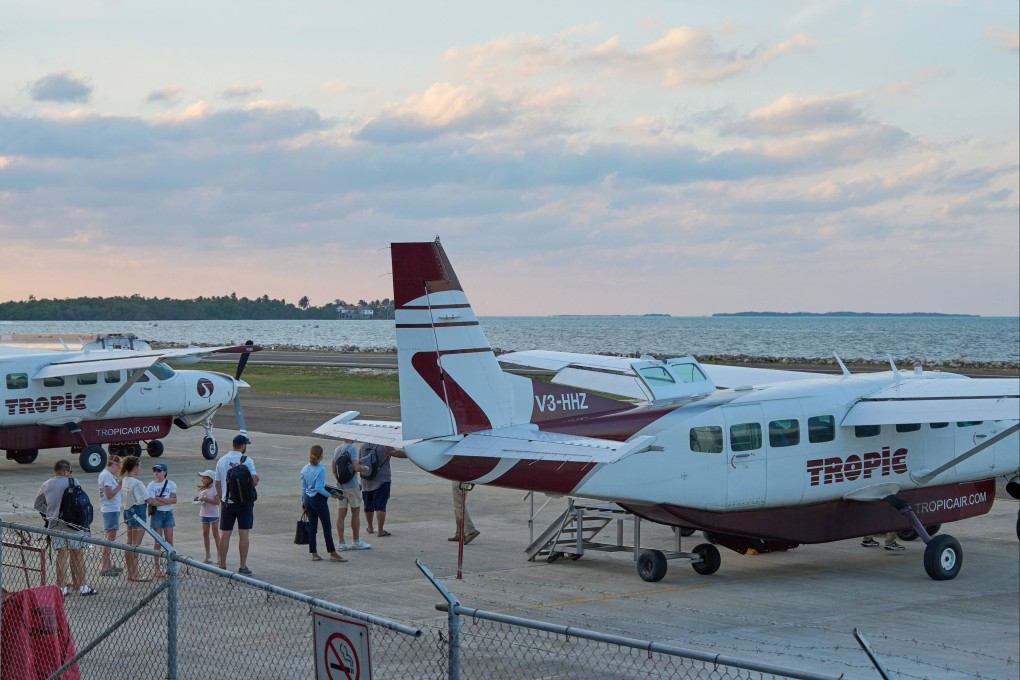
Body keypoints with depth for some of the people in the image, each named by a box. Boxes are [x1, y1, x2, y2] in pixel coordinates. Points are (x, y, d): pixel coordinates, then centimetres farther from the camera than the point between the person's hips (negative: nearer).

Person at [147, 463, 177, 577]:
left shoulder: (171, 484, 3)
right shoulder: (152, 485, -3)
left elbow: (174, 499, -9)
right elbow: (152, 502, -14)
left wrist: (159, 499, -16)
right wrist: (167, 501, -11)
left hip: (168, 513, 2)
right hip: (157, 514, -2)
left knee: (169, 541, 2)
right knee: (158, 542, 0)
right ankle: (156, 567, 7)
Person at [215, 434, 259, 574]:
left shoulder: (221, 461, 5)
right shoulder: (246, 460, -9)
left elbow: (217, 482, 10)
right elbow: (254, 479, -16)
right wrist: (256, 479, 6)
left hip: (227, 501, 3)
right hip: (244, 501, -3)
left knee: (225, 534, 7)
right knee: (243, 534, 0)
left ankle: (222, 566, 9)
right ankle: (243, 567, 0)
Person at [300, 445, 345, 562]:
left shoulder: (304, 469, 4)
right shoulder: (321, 470, -16)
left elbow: (303, 488, 10)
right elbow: (319, 488, -20)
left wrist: (303, 502, 17)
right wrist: (330, 494, -13)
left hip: (308, 500, 6)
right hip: (318, 499, -6)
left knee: (312, 526, 10)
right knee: (326, 527, 0)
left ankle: (314, 554, 12)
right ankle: (332, 553, 2)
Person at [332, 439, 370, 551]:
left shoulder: (336, 450, 9)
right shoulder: (352, 448, -14)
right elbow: (356, 468, -22)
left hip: (340, 486, 6)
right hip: (352, 485, -6)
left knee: (341, 514, 5)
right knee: (356, 512, 6)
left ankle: (341, 543, 7)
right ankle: (356, 542, 12)